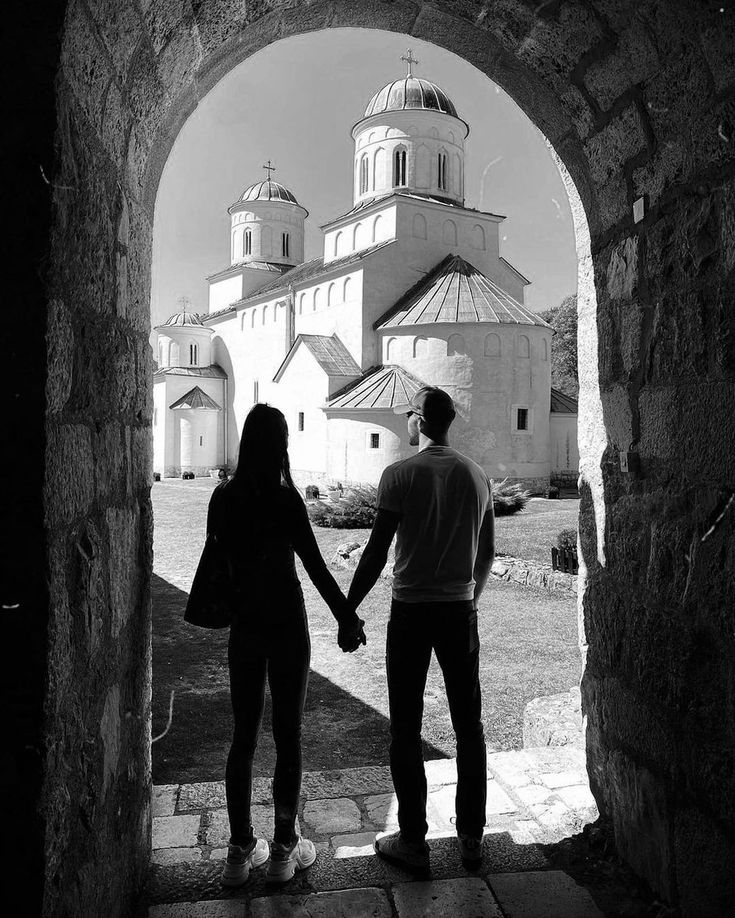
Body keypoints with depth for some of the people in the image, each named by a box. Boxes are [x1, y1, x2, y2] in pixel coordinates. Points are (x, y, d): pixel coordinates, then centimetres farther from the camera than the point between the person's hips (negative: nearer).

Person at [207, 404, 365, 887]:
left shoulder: (223, 497, -1)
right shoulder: (284, 498, -15)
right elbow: (316, 566, -14)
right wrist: (347, 618, -5)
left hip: (243, 625, 5)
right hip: (285, 624, -4)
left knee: (243, 735, 15)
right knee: (288, 736, 10)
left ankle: (240, 851, 26)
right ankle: (284, 849, 22)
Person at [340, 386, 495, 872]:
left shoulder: (401, 474, -10)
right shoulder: (478, 476, 4)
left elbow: (378, 551, -11)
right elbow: (488, 551, 11)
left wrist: (347, 610, -1)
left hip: (411, 610, -4)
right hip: (461, 611, 4)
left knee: (406, 730, 8)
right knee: (469, 727, 15)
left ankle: (413, 842, 17)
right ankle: (472, 838, 25)